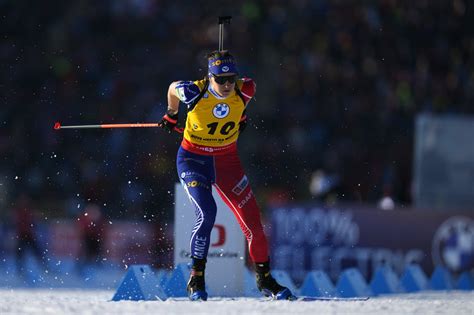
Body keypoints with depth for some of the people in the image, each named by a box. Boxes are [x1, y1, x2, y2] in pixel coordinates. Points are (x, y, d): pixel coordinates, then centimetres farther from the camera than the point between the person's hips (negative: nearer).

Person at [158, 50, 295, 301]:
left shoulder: (244, 90, -16)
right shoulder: (195, 92, -24)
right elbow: (172, 88, -1)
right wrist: (172, 115, 17)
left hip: (227, 160, 3)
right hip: (193, 160, -3)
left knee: (252, 219, 0)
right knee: (207, 212, -24)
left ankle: (264, 279, 18)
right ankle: (196, 279, -11)